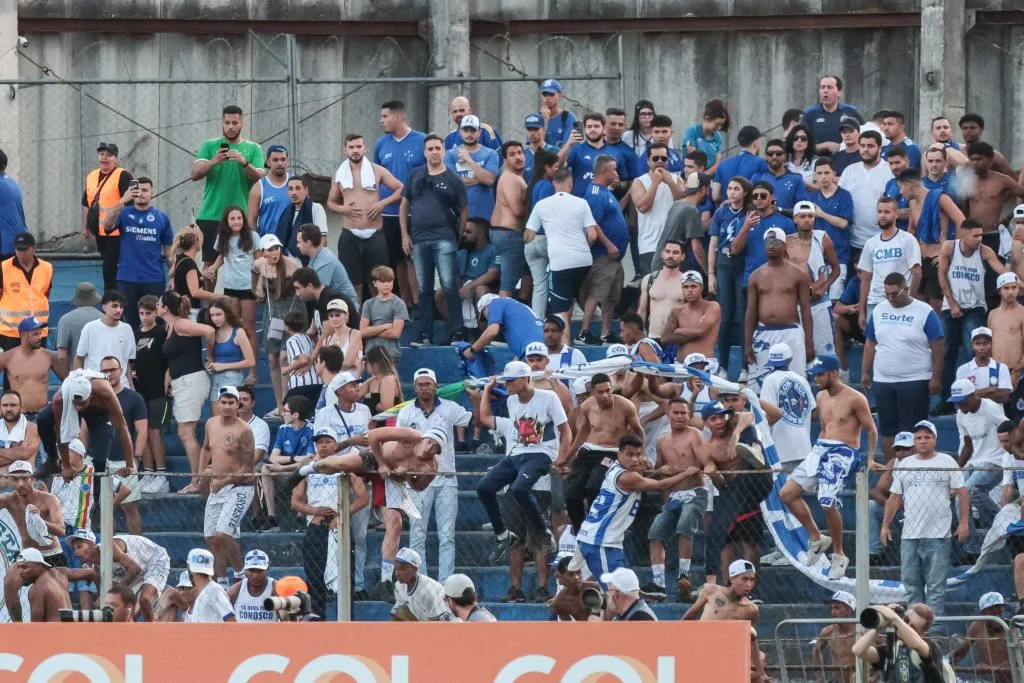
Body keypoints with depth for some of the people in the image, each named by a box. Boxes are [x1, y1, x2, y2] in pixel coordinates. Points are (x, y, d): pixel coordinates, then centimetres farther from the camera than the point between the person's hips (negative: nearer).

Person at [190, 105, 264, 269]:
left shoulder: (253, 149, 9)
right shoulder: (209, 146, 8)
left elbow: (260, 178, -2)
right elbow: (195, 174, -2)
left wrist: (244, 163, -22)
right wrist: (214, 161, -21)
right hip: (211, 216, 0)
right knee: (209, 263, -1)